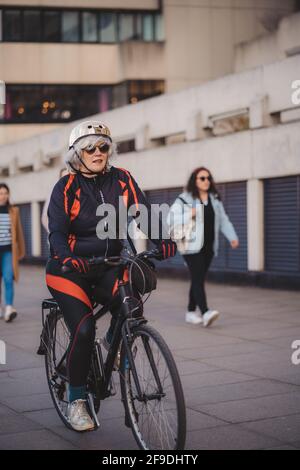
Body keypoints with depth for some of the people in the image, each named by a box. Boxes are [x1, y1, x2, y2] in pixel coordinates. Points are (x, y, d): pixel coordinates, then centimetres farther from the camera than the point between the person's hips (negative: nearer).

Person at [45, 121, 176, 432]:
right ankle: (76, 400, 2)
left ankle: (116, 341, 8)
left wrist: (163, 242, -29)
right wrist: (68, 258, -37)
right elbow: (57, 232, -16)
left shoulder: (122, 180, 0)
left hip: (109, 264, 2)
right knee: (83, 329, -17)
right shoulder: (66, 187, -8)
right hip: (71, 268, -2)